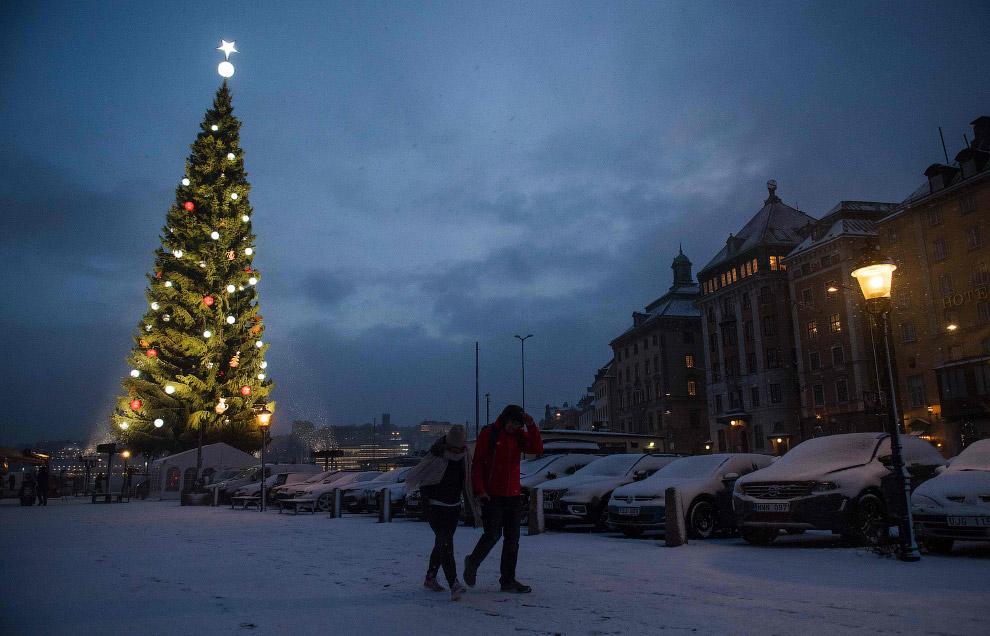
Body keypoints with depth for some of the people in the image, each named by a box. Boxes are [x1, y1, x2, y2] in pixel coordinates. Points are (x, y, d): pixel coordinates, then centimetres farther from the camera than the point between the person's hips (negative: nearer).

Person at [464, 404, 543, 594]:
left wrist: (531, 427, -14)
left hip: (513, 495, 5)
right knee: (493, 534, -10)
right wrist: (479, 489, -15)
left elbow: (537, 449, -3)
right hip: (491, 495, -5)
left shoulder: (519, 435, 9)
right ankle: (472, 563, 16)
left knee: (512, 538, 6)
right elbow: (477, 463, -8)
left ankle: (508, 580, 16)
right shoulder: (488, 434, -6)